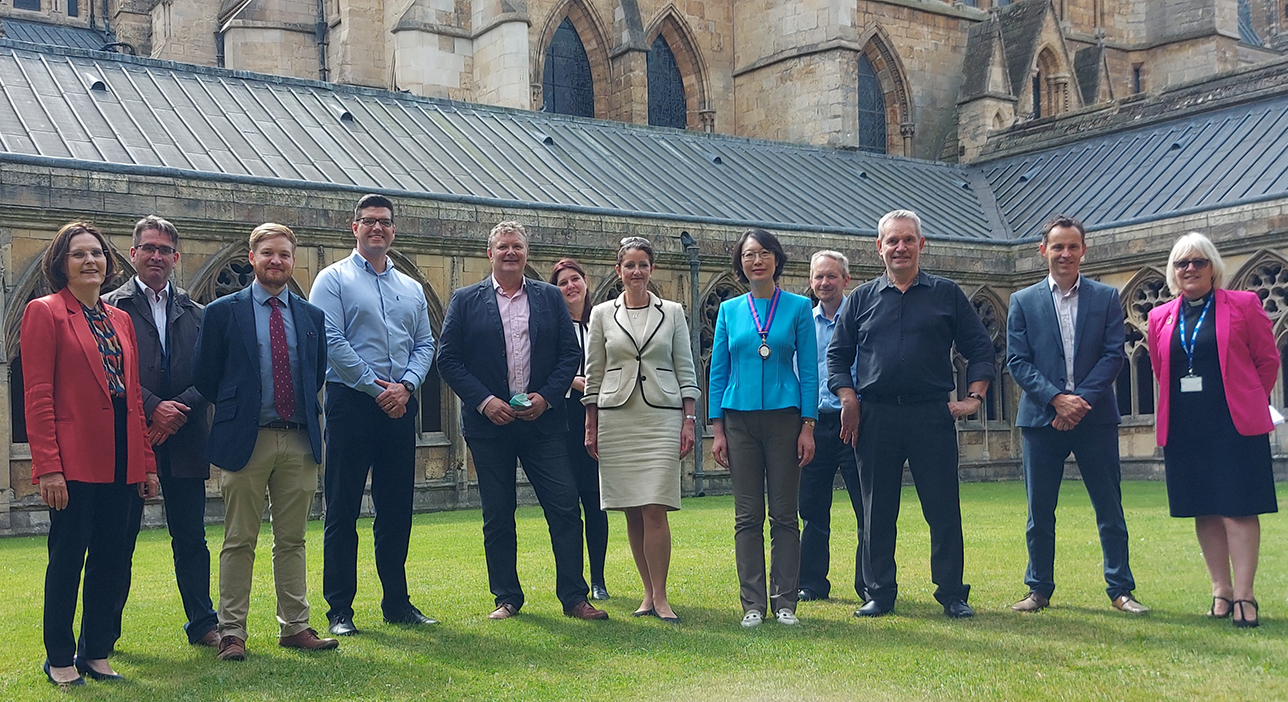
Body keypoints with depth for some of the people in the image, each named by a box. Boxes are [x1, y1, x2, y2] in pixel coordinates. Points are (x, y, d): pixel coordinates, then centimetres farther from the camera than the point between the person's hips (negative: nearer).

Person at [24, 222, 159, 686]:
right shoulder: (44, 312, -3)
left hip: (120, 462, 6)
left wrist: (146, 462, 12)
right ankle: (60, 660, 14)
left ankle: (96, 654, 20)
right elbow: (37, 396, -9)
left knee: (112, 560, 8)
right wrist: (47, 466, -16)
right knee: (67, 558, 2)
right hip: (74, 460, -6)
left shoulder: (120, 320, 16)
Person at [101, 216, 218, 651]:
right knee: (118, 541, 4)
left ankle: (202, 625, 17)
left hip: (183, 439, 3)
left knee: (191, 538, 8)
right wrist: (153, 408, -16)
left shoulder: (194, 313, 13)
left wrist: (179, 410, -9)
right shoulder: (112, 306, 2)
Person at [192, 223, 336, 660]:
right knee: (239, 542, 3)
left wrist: (306, 414, 8)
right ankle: (231, 631, 10)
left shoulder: (312, 316, 11)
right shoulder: (223, 312, 1)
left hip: (299, 441, 3)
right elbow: (205, 378, 3)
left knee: (292, 541, 9)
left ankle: (295, 627, 17)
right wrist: (235, 411, 5)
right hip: (245, 441, -3)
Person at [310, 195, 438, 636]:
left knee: (397, 509, 9)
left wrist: (405, 385, -6)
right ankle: (339, 609, 5)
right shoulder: (334, 279, 1)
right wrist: (376, 387, -12)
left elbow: (425, 345, 12)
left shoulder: (412, 289, 17)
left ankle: (397, 603, 18)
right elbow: (331, 341, -9)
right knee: (342, 510, -1)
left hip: (400, 405, 5)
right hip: (351, 402, -5)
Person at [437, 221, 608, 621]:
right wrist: (483, 401, -11)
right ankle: (507, 598, 17)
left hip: (542, 420, 1)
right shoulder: (466, 301, 5)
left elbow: (571, 354, 7)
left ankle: (573, 597, 5)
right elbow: (448, 359, 1)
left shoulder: (550, 298, 10)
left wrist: (546, 397, -7)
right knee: (497, 517, 5)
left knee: (565, 509, -3)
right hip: (489, 422, -1)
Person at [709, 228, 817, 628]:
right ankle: (753, 604, 9)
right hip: (740, 419, 2)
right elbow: (718, 372, 9)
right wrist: (717, 429, 2)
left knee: (784, 515, 2)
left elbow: (808, 370, 2)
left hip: (784, 418, -1)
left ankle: (785, 602, 10)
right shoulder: (729, 311, 8)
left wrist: (808, 426, -5)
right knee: (747, 516, 3)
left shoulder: (798, 308, 3)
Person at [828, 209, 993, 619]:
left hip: (932, 416, -1)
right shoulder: (861, 299, 11)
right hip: (875, 416, 1)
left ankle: (952, 595, 9)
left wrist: (974, 398, 1)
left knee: (943, 509, 0)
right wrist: (848, 401, 1)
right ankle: (879, 593, 15)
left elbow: (980, 349, 11)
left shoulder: (947, 294, 9)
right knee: (877, 510, 6)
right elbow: (837, 355, 13)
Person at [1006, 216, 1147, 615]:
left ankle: (1120, 589, 11)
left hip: (1094, 416, 0)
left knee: (1110, 508, 3)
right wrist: (1057, 398, -13)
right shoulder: (1023, 302, 7)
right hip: (1041, 417, 0)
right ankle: (1039, 589, 15)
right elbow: (1018, 361, 0)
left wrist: (1082, 400, -12)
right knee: (1040, 511, 5)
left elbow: (1113, 355, 0)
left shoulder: (1106, 298, 7)